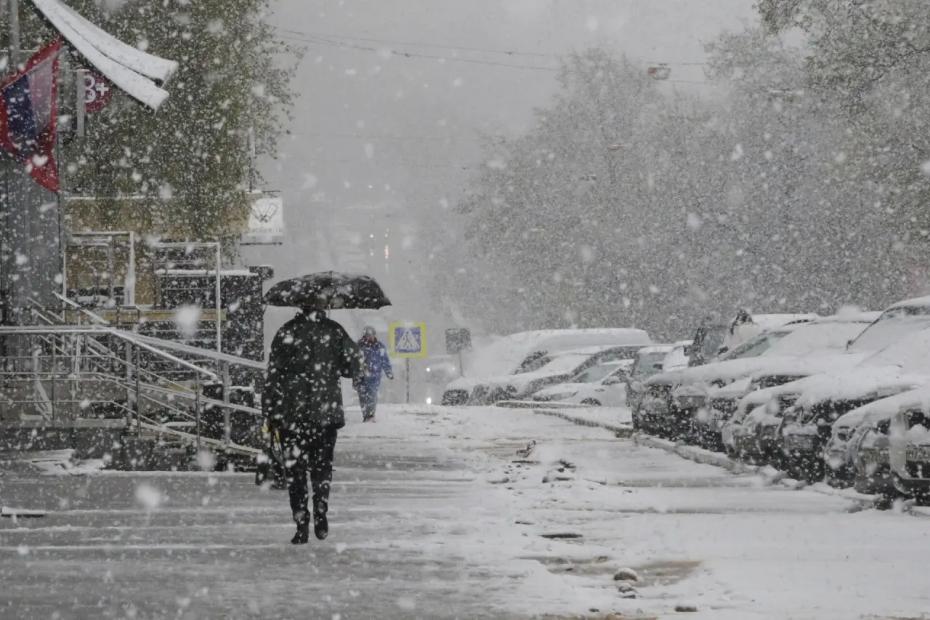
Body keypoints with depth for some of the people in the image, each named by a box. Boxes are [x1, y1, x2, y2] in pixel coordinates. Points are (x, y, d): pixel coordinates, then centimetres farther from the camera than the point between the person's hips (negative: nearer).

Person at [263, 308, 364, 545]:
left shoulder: (286, 332, -5)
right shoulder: (334, 331, -2)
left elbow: (273, 375, -5)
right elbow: (356, 367, 2)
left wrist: (270, 414, 1)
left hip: (291, 414, -1)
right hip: (326, 411, 1)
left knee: (295, 469, 5)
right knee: (322, 465, 15)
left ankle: (301, 523, -1)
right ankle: (320, 514, 1)